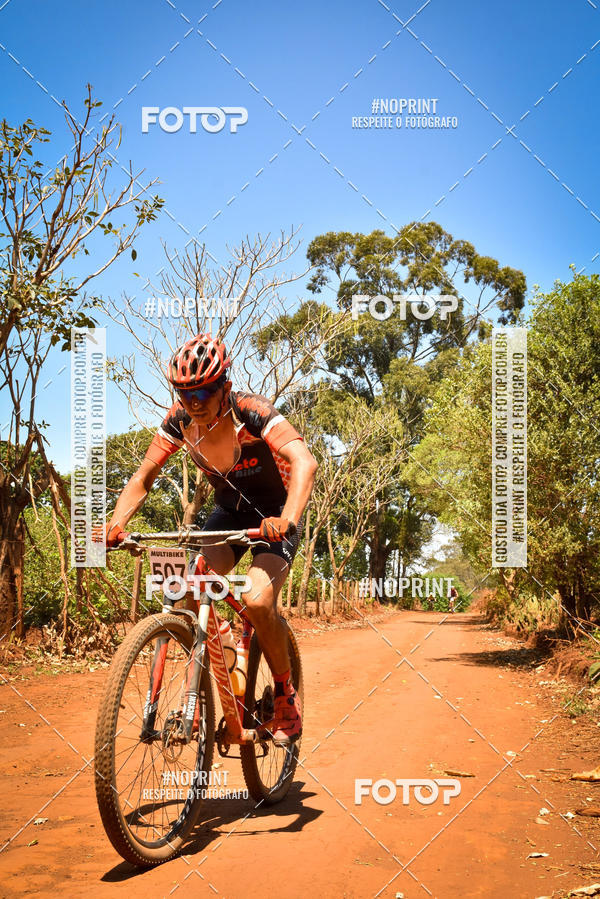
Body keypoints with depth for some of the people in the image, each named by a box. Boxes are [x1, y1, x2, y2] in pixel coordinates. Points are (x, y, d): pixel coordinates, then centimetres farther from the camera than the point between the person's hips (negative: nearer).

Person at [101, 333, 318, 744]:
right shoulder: (180, 420, -13)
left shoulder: (252, 412, -28)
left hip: (273, 515, -5)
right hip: (229, 511, 5)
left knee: (258, 600, -26)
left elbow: (305, 462, -42)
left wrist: (289, 518, -59)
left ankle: (287, 699, -2)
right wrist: (115, 525, -28)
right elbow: (143, 478, -9)